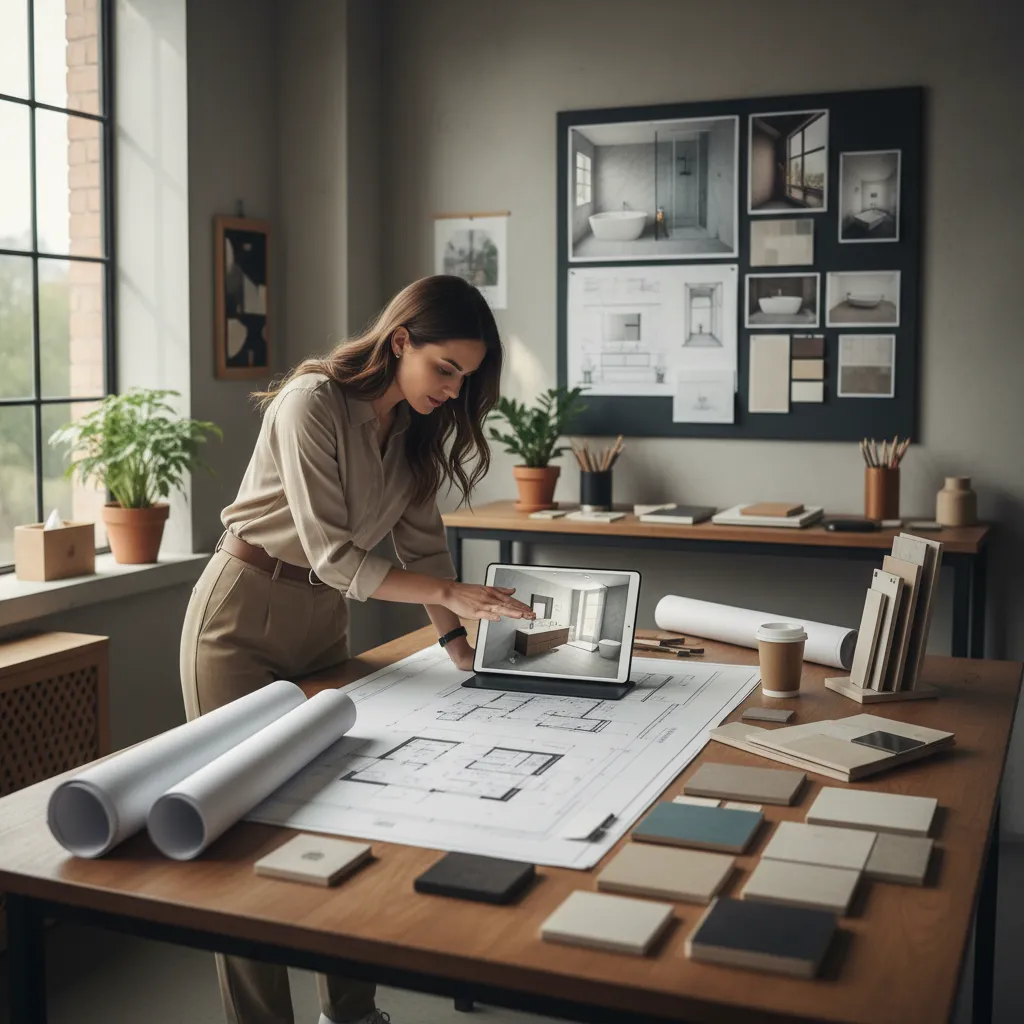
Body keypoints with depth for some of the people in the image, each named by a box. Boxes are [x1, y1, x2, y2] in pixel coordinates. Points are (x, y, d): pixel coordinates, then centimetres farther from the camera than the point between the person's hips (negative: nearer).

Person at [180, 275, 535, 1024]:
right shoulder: (312, 404, -22)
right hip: (244, 619, -6)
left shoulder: (415, 426, 0)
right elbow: (333, 554, -25)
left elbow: (422, 539, 2)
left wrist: (455, 636, -9)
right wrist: (451, 594, -28)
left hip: (324, 619, 7)